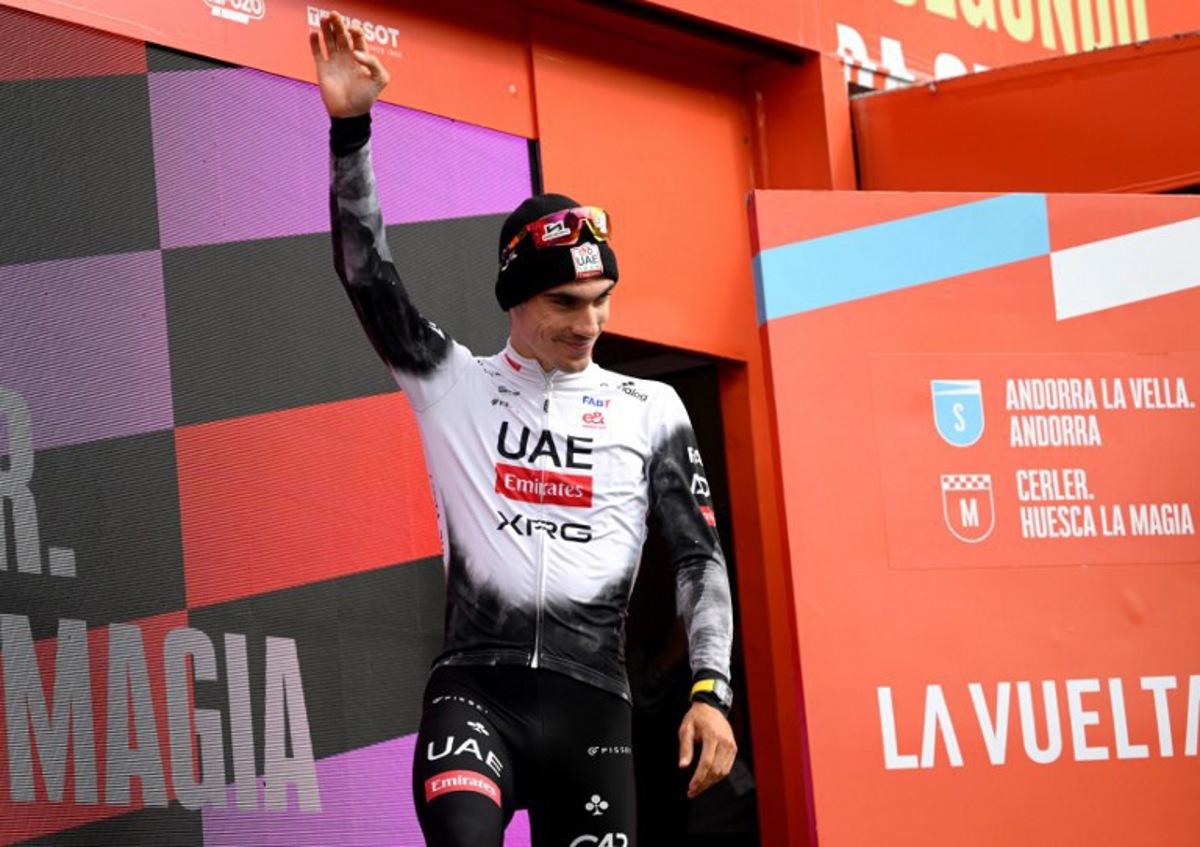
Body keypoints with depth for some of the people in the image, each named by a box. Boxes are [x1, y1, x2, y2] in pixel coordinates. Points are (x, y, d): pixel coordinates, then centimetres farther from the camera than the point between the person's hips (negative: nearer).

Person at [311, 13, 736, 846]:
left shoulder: (650, 410, 11)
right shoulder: (454, 385, 9)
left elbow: (700, 556, 9)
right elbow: (367, 272, -1)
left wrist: (711, 690, -3)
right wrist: (350, 127, -12)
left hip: (590, 701, 2)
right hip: (477, 685, -2)